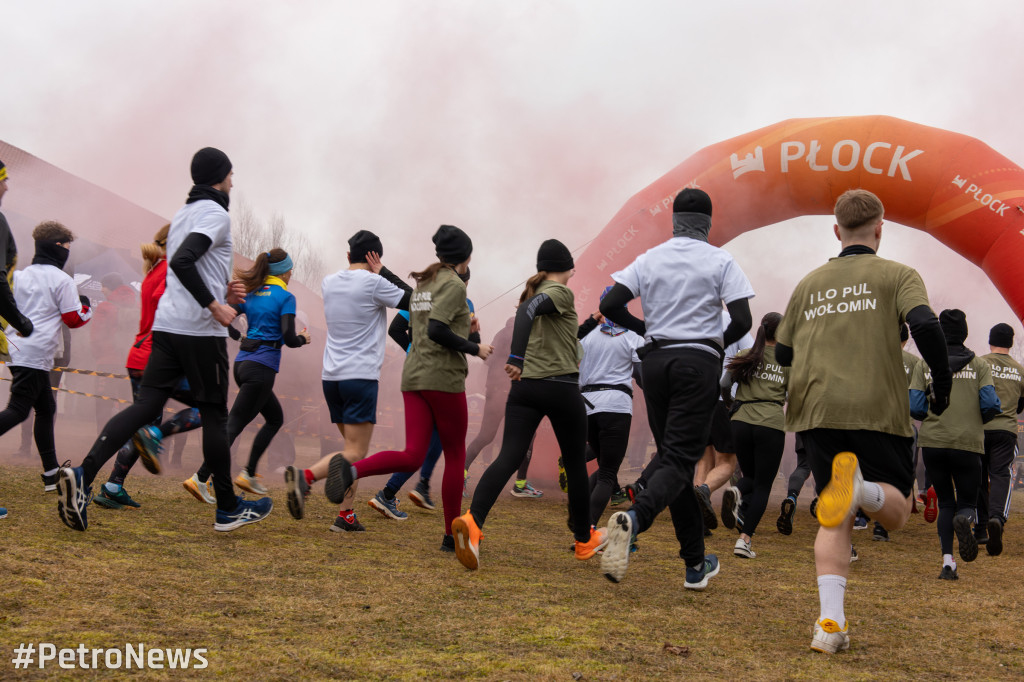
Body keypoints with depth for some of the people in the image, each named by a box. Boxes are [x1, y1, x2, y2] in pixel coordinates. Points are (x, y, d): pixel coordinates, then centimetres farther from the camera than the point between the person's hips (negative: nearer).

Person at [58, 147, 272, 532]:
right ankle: (228, 509, 12)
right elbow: (181, 262, -23)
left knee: (146, 406, 0)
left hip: (167, 326, 8)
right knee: (214, 415, 2)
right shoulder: (215, 214, -7)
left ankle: (83, 475, -19)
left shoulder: (181, 215, 22)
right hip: (200, 331, -8)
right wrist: (215, 305, -21)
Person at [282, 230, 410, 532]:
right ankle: (305, 476, -28)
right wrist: (381, 271, 5)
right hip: (361, 376, -7)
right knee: (355, 454, -7)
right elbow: (412, 300, 3)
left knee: (353, 448, 14)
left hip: (331, 377, 7)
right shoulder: (373, 283, -8)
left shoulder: (328, 283, 11)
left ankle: (346, 515, 7)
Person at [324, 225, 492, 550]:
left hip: (413, 376, 7)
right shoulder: (453, 285, -8)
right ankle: (452, 534, 12)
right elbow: (436, 331, -20)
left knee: (413, 456, -2)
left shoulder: (422, 284, 18)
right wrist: (474, 348, -9)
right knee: (455, 456, 7)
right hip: (443, 377, -7)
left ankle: (351, 469, -28)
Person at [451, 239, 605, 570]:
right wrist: (517, 358, -31)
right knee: (575, 464, 12)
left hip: (524, 387, 6)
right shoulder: (561, 293, -5)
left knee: (508, 457, -10)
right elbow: (529, 310, -23)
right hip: (561, 387, -5)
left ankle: (472, 520, -35)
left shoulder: (533, 292, 17)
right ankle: (584, 539, 26)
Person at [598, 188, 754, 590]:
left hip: (655, 360, 4)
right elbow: (742, 320, -8)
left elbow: (609, 305, 0)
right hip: (698, 362, -4)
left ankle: (696, 563, 14)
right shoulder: (720, 261, 0)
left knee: (673, 456, 10)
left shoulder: (649, 259, 8)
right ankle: (634, 518, -37)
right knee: (680, 459, -7)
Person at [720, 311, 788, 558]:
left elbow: (725, 385, -1)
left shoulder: (745, 356, 9)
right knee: (762, 485, 5)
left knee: (751, 475, 23)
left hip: (741, 423, 2)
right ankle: (744, 539, -10)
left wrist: (731, 403, 18)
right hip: (771, 425, -2)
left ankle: (737, 492, -13)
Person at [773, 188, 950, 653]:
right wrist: (942, 384, 0)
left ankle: (830, 621, -10)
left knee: (836, 521, 7)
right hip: (877, 410, -3)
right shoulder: (897, 275, 5)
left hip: (816, 411, 3)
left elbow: (783, 353, 20)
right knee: (896, 513, 10)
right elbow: (925, 326, -13)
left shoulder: (809, 283, 17)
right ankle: (862, 488, -25)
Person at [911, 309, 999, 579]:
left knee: (945, 503, 14)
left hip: (932, 443, 1)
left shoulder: (924, 365, 4)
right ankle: (964, 519, -26)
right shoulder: (980, 365, 3)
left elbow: (914, 407, -2)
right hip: (968, 443, -1)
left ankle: (947, 560, -4)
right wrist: (978, 421, 15)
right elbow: (991, 405, -7)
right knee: (967, 502, 12)